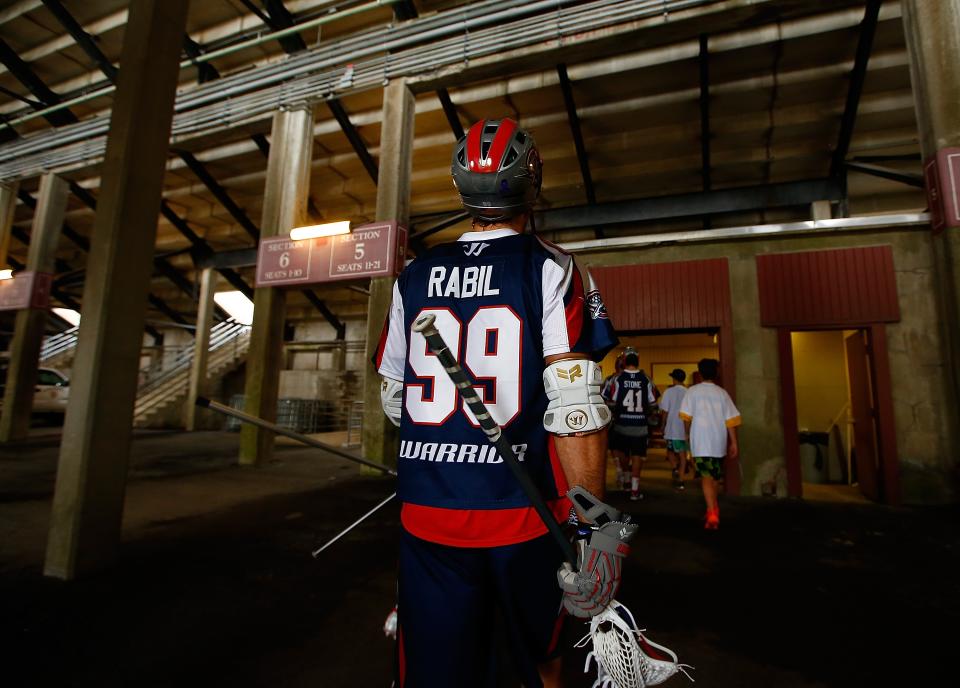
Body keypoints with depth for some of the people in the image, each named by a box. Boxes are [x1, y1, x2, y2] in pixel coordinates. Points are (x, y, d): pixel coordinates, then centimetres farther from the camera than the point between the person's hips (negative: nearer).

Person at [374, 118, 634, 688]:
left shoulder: (415, 276, 4)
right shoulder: (550, 270, -8)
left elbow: (393, 398, 11)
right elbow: (575, 406, -17)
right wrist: (595, 526, -10)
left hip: (425, 512, 3)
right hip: (523, 514, -2)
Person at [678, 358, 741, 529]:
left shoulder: (693, 391, -2)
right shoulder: (722, 393, 4)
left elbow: (686, 417, -4)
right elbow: (730, 420, 0)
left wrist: (689, 435, 11)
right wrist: (734, 443, 4)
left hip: (700, 441, -3)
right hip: (718, 441, 3)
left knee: (706, 477, -3)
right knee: (714, 477, 19)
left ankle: (712, 515, -14)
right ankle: (714, 509, 33)